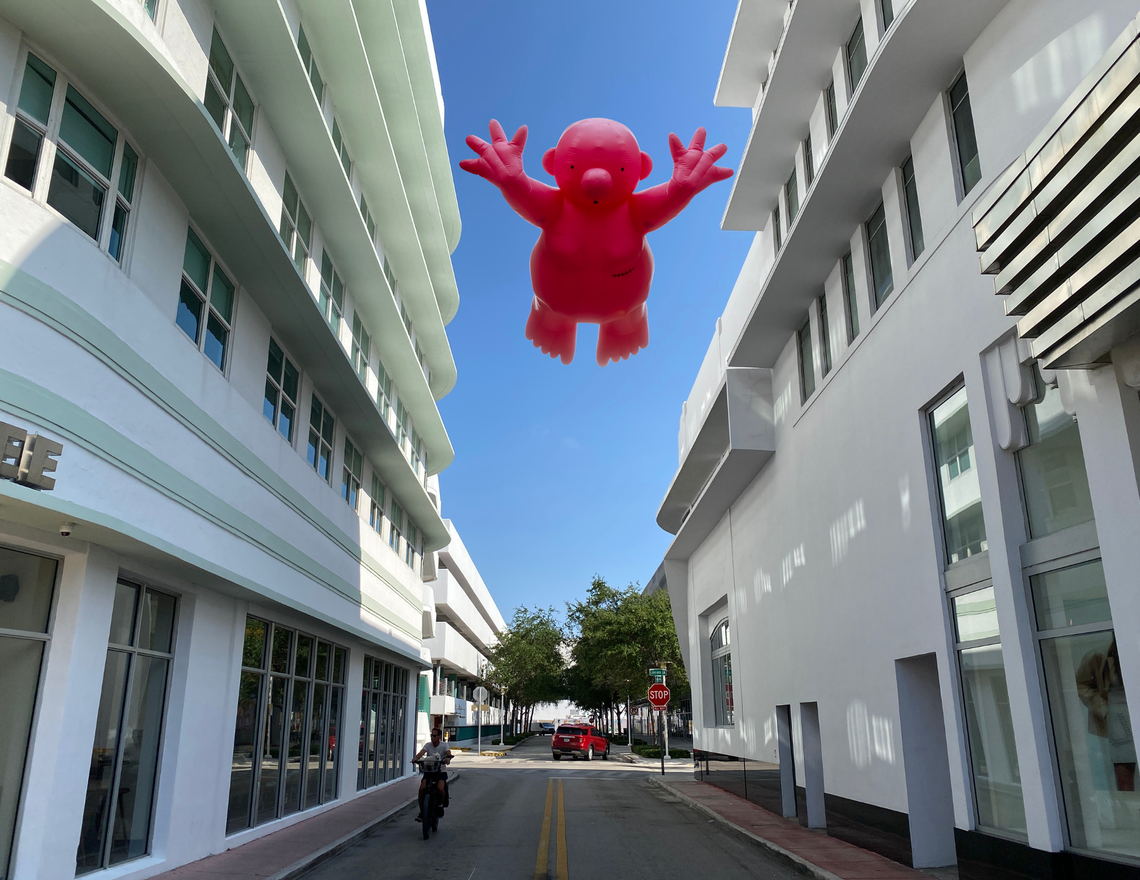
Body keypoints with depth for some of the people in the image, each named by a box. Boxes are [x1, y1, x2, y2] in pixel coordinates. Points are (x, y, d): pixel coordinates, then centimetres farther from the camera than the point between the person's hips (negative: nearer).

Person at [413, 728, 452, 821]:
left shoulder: (444, 745, -2)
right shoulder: (428, 745, 3)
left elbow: (448, 753, -20)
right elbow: (422, 752, -16)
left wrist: (448, 758, -45)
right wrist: (416, 758, -38)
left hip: (441, 771, -2)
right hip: (429, 771, 2)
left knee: (440, 788, -28)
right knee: (422, 788, -20)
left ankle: (441, 804, 4)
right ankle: (421, 811, -4)